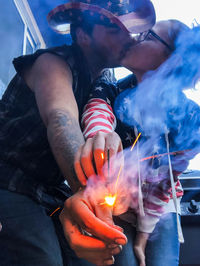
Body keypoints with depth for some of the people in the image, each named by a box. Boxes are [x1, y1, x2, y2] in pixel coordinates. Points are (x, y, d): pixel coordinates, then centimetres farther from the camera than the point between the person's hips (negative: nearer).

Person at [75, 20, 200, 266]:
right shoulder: (112, 89, -13)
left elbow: (164, 182, -13)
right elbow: (98, 107, -36)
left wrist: (142, 238, -8)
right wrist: (99, 133, -61)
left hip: (159, 210, 0)